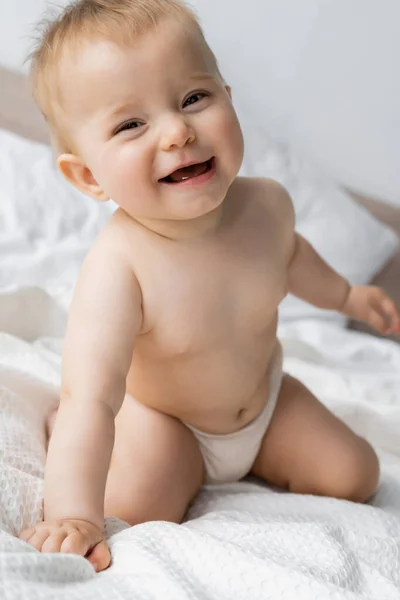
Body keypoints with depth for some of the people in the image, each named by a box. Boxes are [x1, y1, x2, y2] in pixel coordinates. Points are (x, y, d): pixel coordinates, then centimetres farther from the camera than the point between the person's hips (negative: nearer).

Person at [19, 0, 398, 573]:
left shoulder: (267, 205, -20)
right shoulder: (119, 269, -40)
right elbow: (90, 400, -44)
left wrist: (346, 295, 24)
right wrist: (73, 517, -55)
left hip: (267, 398, 5)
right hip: (160, 419, -4)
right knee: (131, 514, -25)